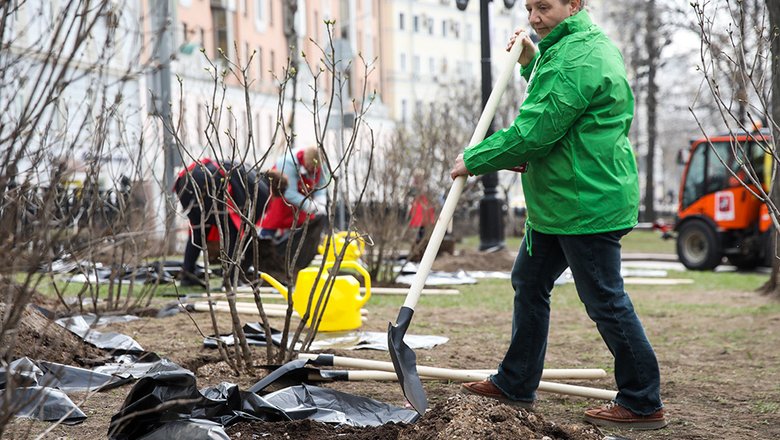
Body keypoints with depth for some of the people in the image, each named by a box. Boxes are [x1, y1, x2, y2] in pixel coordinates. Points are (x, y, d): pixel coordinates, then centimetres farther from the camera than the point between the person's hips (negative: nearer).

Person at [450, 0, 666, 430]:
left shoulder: (577, 60, -21)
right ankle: (516, 383, 29)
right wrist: (531, 63, 16)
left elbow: (533, 133, -23)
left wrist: (473, 160, -11)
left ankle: (644, 404, 8)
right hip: (558, 202, 11)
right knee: (528, 284, 17)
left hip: (586, 204, -11)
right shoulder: (589, 44, 14)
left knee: (606, 302, -3)